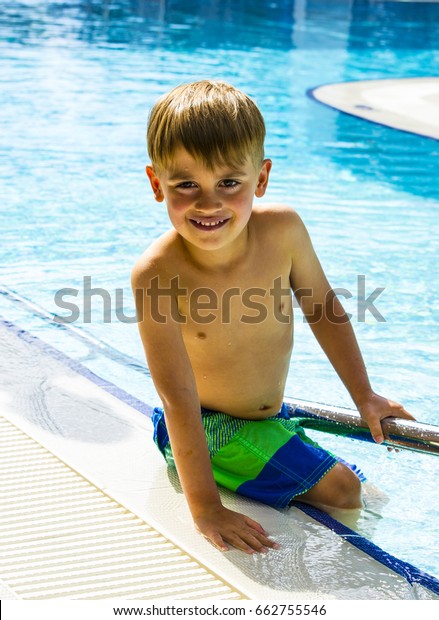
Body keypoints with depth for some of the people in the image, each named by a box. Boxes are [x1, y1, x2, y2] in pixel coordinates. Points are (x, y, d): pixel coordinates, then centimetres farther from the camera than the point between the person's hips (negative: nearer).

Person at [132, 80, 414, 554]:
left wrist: (364, 396, 2)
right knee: (343, 492, -16)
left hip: (269, 419, 6)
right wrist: (204, 508, -31)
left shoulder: (283, 230, -19)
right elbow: (179, 399, -31)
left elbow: (322, 306, -1)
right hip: (202, 433, -6)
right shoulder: (156, 275, -31)